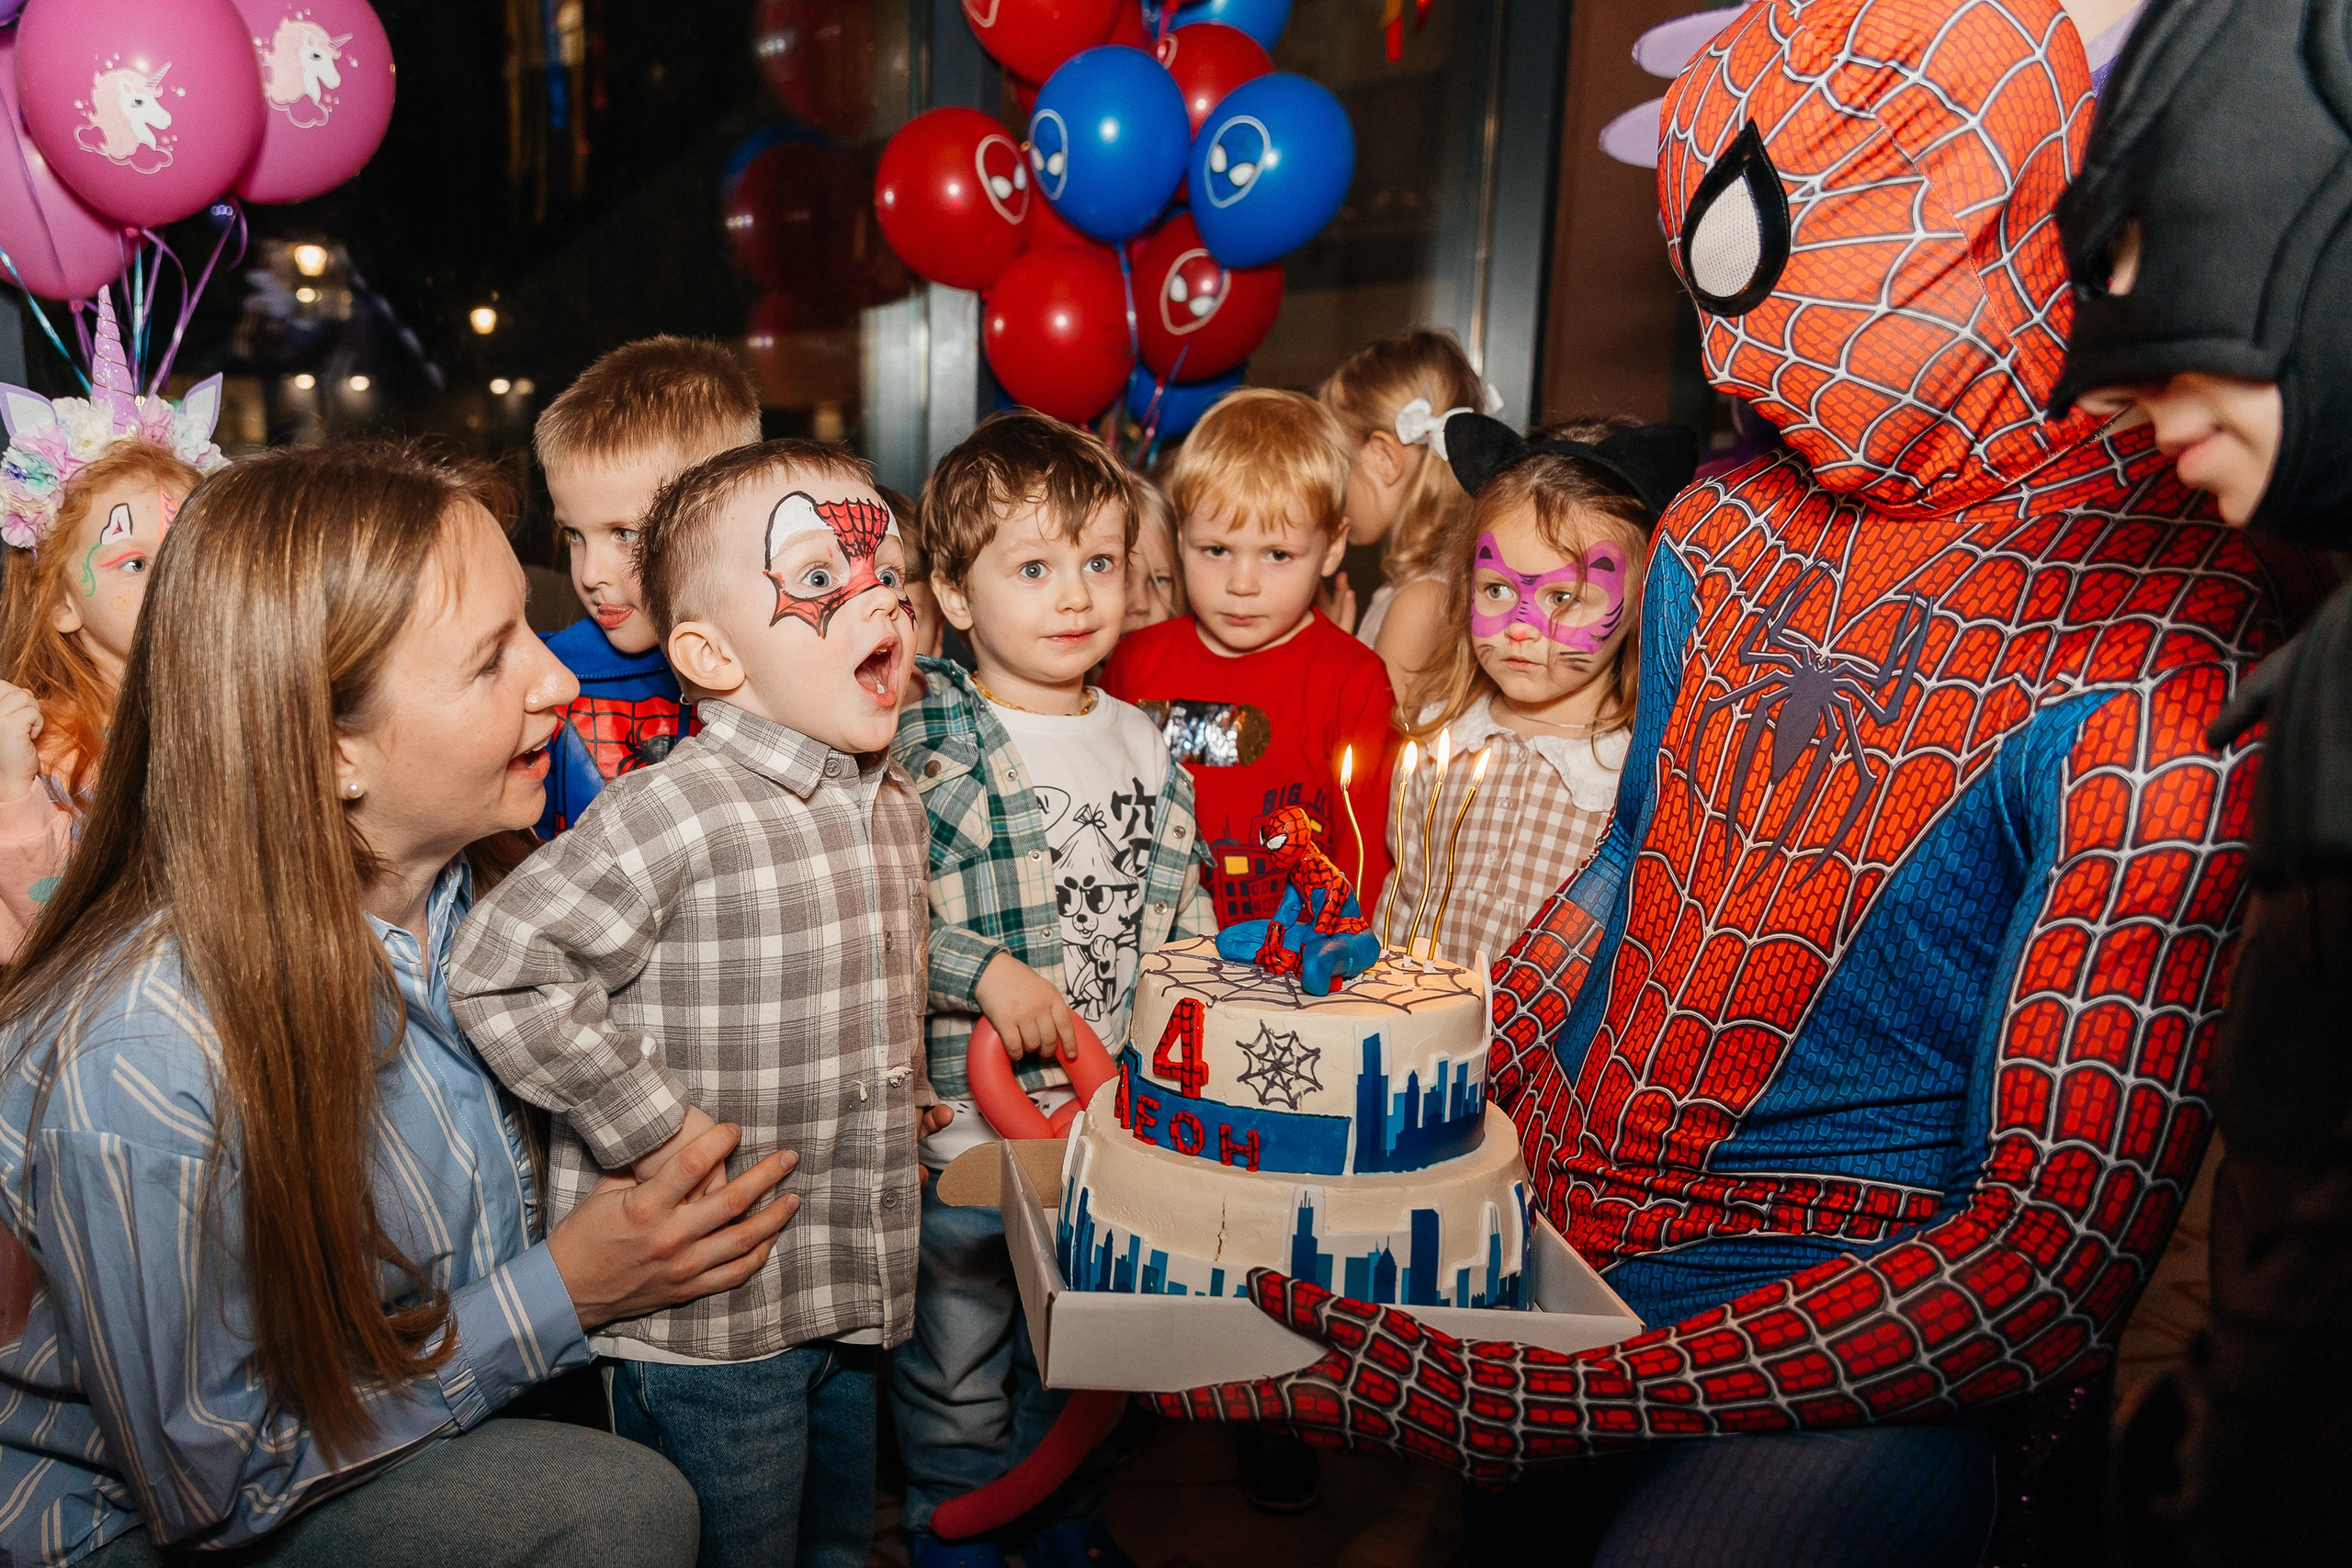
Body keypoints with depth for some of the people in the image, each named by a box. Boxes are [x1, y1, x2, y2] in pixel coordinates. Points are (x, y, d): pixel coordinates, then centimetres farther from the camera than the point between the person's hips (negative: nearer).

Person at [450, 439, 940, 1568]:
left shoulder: (895, 805, 4)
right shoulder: (675, 815, -23)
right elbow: (498, 971, -24)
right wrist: (656, 1128, -22)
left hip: (853, 1292, 7)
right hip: (704, 1312, -7)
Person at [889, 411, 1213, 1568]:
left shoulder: (1145, 744, 4)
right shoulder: (923, 748, -15)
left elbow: (1181, 906, 11)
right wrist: (987, 972, -28)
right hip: (965, 1122, -5)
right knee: (958, 1372, 15)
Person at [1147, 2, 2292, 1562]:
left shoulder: (2166, 678, -18)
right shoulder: (1727, 529, 4)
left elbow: (2062, 1262, -20)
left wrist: (1524, 1404, -25)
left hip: (1851, 1358, -5)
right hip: (1538, 1223, 6)